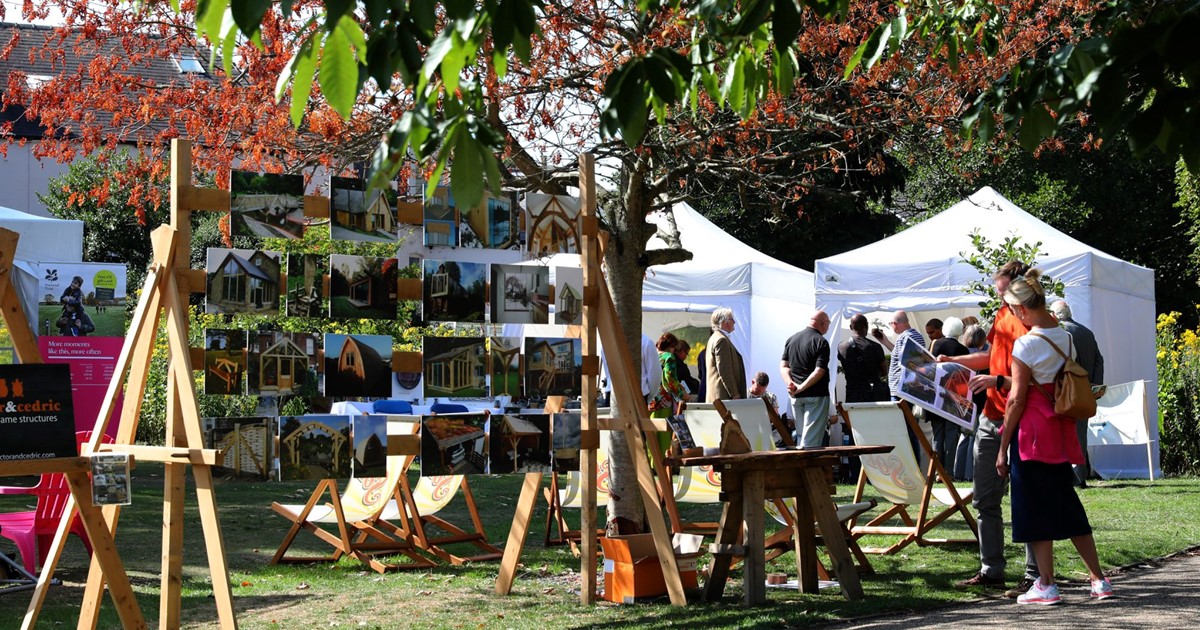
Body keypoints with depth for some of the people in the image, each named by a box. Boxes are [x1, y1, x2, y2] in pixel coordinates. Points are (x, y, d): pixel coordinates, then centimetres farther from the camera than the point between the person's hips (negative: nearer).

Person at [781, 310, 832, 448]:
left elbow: (783, 366, 5)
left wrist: (791, 384, -8)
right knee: (812, 439, -6)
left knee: (800, 435, 14)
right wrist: (801, 388, -16)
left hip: (796, 397, 6)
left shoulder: (791, 339, 10)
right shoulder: (821, 342, -11)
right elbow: (819, 371, -19)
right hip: (816, 395, -6)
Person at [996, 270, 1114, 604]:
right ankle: (1099, 580, 15)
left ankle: (1046, 586, 4)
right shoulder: (1066, 338, 8)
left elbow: (1017, 400, -13)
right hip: (1061, 431, 7)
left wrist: (1003, 449, -7)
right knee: (1066, 503, 14)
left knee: (1035, 507, 1)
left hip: (1032, 431, -7)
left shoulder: (1026, 343, -13)